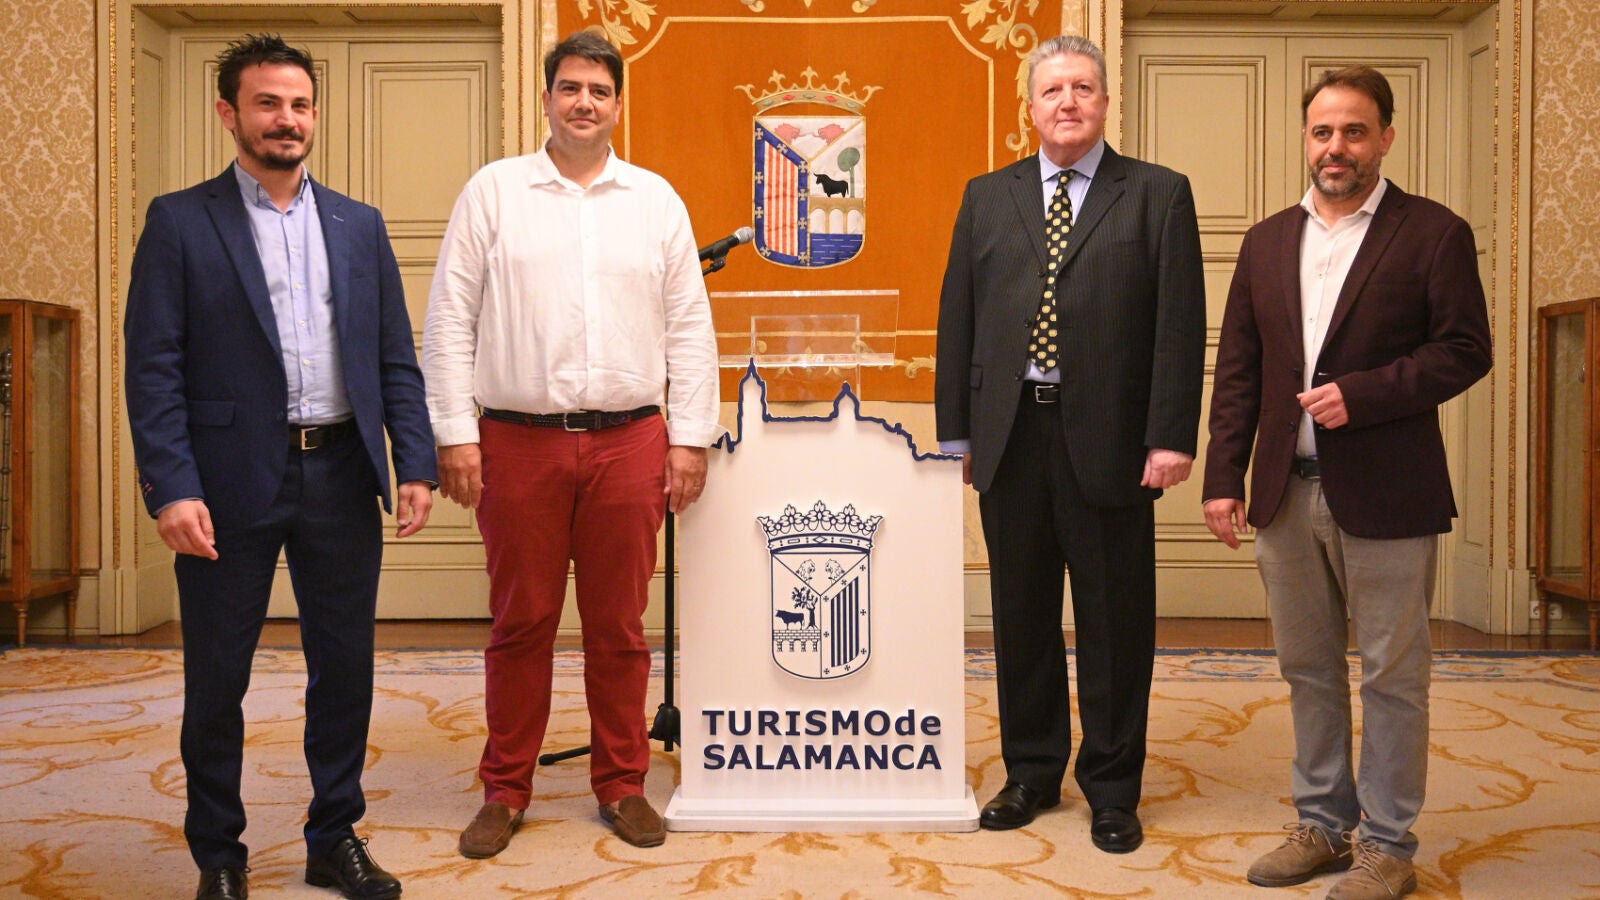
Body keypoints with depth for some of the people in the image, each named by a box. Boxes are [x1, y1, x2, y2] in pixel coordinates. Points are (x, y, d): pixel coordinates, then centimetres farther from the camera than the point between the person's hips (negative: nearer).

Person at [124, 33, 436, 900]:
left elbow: (395, 359, 9)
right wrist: (171, 487, -15)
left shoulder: (359, 225, 11)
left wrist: (415, 462, -1)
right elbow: (153, 367, -5)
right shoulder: (179, 222, 1)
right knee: (216, 680, 9)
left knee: (344, 667, 11)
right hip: (232, 480, -3)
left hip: (341, 475, 3)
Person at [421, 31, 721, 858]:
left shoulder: (655, 200, 10)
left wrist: (690, 438, 2)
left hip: (628, 441, 1)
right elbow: (449, 322, 2)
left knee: (619, 625, 8)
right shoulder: (493, 191, 5)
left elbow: (689, 329, 8)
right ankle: (505, 790, 21)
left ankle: (622, 784, 23)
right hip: (518, 440, -1)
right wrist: (454, 435, -4)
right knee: (520, 623, 7)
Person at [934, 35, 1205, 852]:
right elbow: (957, 318, 9)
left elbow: (1180, 324, -4)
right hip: (1010, 437, 3)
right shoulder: (987, 197, 12)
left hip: (1108, 439, -2)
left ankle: (1112, 790, 22)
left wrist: (1171, 436, -11)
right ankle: (1031, 771, 28)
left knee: (1115, 622, 6)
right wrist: (956, 431, 4)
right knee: (1021, 616, 12)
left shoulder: (1158, 194, 3)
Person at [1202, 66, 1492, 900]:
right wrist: (1224, 477, 2)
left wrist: (1361, 393, -18)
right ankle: (1322, 825, 29)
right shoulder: (1266, 242, 11)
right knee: (1308, 672, 14)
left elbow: (1464, 349, -6)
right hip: (1286, 492, 5)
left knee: (1391, 677, 5)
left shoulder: (1434, 233, -1)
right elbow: (1237, 369, 9)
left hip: (1385, 495, -4)